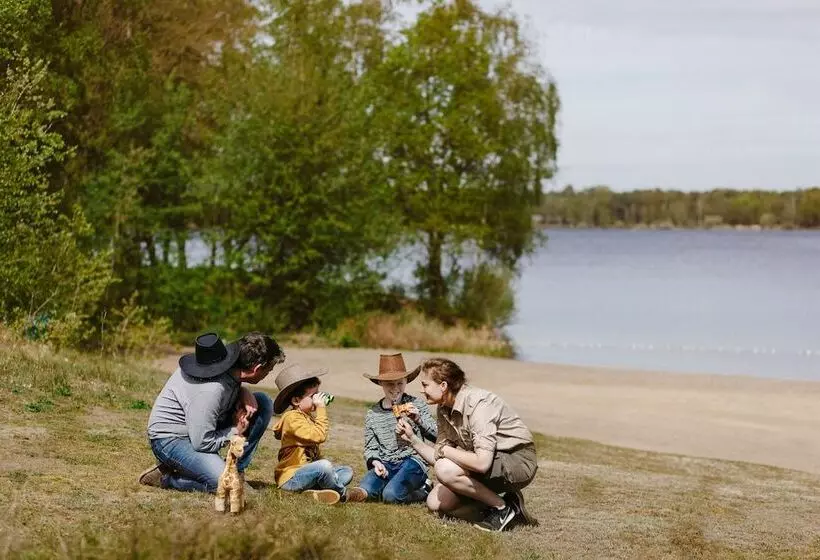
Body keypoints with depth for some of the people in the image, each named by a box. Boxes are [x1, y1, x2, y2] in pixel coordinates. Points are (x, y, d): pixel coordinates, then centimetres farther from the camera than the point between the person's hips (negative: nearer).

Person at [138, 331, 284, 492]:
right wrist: (235, 431, -12)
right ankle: (166, 477, -6)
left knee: (264, 403, -3)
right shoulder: (210, 391, -34)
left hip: (200, 426, 9)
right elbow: (202, 443, -27)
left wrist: (244, 392, -7)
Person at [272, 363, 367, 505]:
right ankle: (343, 494, -10)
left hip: (306, 469, 11)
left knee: (347, 471, 8)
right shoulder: (293, 418, -17)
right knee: (324, 466, -36)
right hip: (290, 478, -11)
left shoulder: (308, 416, 16)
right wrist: (321, 409, -21)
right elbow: (319, 436, -26)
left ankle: (316, 490, -20)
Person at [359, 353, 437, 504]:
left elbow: (437, 436, -1)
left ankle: (422, 491, 3)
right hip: (386, 464, 3)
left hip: (412, 461, -3)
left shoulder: (416, 405, 2)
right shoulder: (372, 415, 10)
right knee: (365, 491, -24)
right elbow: (370, 448, 12)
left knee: (391, 494, -28)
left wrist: (418, 419, -16)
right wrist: (375, 462, -9)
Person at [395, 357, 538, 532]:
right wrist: (412, 438, -4)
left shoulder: (477, 404, -25)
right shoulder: (444, 410, 3)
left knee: (446, 471, -27)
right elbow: (438, 459, 7)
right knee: (435, 502, 0)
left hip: (518, 460, -9)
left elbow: (482, 462, -33)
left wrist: (444, 450, -20)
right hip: (493, 462, 9)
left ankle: (502, 507, -11)